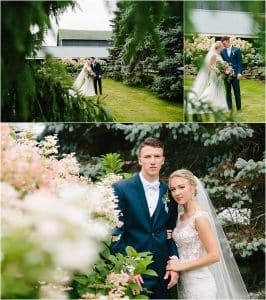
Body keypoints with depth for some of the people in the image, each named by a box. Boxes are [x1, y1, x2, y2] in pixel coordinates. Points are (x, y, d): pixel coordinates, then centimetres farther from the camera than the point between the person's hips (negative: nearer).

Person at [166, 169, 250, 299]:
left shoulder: (200, 217, -15)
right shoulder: (180, 217, 8)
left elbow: (214, 255, -19)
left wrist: (182, 266, -15)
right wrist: (170, 239, 2)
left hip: (198, 282, -8)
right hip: (184, 282, 8)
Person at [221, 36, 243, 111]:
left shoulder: (237, 50, 1)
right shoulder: (222, 51, 7)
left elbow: (239, 62, -2)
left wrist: (239, 72, -11)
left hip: (235, 74, -2)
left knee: (237, 91, 2)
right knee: (228, 91, 5)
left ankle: (239, 108, 9)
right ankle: (229, 108, 11)